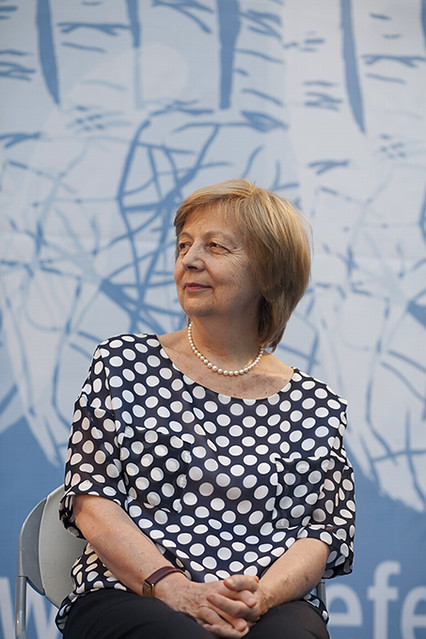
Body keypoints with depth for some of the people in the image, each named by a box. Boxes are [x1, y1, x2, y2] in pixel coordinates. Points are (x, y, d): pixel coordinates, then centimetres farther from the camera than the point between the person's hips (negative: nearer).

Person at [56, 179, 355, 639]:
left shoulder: (315, 407, 12)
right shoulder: (125, 364, 10)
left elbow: (324, 531, 7)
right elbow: (91, 499, 3)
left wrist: (260, 596, -15)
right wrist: (171, 586, -14)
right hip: (130, 596, -2)